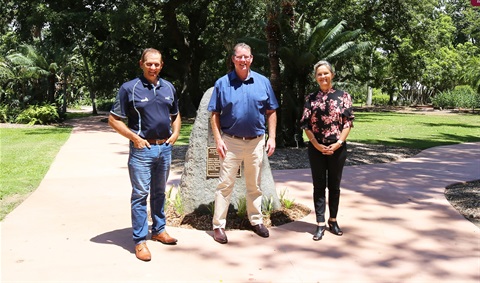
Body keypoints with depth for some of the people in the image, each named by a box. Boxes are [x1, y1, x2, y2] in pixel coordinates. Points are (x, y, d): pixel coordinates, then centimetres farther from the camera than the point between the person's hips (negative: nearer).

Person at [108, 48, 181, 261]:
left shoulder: (169, 88, 9)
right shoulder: (130, 88, -7)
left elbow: (175, 115, 23)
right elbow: (113, 119, -6)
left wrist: (175, 132, 6)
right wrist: (134, 137, -13)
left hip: (165, 147, 5)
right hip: (142, 148, -5)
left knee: (159, 192, 17)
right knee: (140, 194, -2)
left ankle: (159, 230, 32)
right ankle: (140, 241, 5)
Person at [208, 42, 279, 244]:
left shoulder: (263, 82, 3)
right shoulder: (222, 83, -2)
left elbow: (271, 112, 6)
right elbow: (215, 114, -1)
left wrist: (272, 137, -1)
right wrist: (218, 140, -9)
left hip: (256, 142, 2)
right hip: (231, 142, -2)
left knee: (254, 185, 15)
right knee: (225, 184, 0)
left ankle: (256, 221, 29)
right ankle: (218, 225, 9)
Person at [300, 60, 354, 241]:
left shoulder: (343, 96, 1)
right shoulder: (311, 98, 4)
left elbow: (348, 122, -2)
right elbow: (305, 124, 0)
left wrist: (339, 143, -12)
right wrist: (317, 144, -10)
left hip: (337, 148, 0)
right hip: (316, 148, 0)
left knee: (334, 185, 10)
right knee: (319, 186, 5)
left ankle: (333, 220, 24)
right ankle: (320, 224, 11)